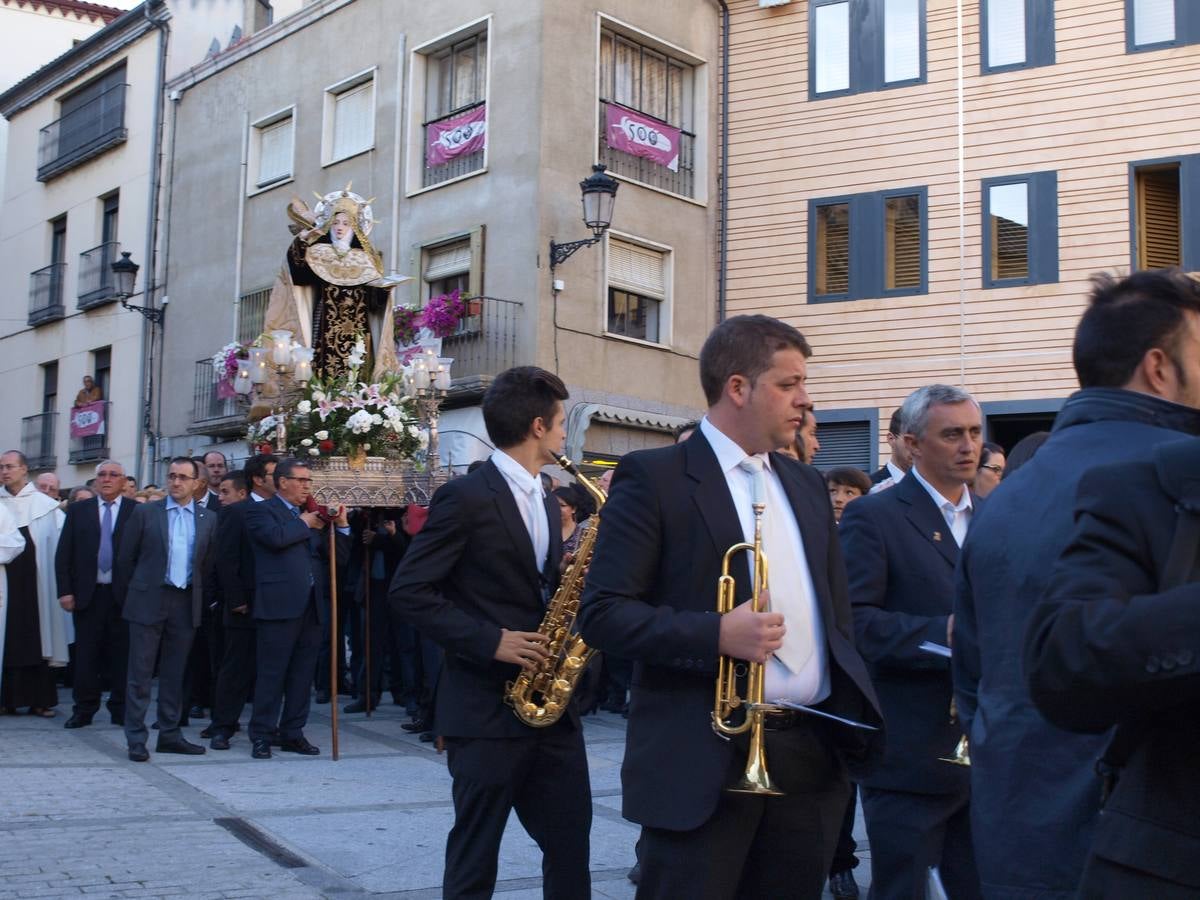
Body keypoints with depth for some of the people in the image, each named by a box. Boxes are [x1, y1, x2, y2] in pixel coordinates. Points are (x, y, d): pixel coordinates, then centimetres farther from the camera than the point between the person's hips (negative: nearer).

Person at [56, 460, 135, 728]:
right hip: (87, 594, 2)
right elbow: (63, 553, 7)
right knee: (86, 655, 4)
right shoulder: (77, 511, 9)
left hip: (124, 595, -2)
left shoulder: (137, 512, 2)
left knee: (122, 655, 2)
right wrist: (65, 591, -1)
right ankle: (84, 710, 13)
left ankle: (121, 710, 11)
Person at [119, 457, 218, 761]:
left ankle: (170, 734, 17)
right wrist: (127, 596, 5)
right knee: (140, 673, 0)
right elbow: (125, 558, 4)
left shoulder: (209, 519, 6)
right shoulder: (145, 512, 1)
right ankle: (136, 739, 4)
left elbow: (210, 564, 8)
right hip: (149, 601, -2)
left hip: (187, 604, 2)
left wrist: (201, 597, 6)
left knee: (174, 673, 9)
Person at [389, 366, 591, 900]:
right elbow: (408, 591, -14)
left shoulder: (545, 503, 15)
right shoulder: (466, 497, -11)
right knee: (475, 855, 4)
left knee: (570, 843, 11)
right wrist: (491, 640, -19)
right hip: (487, 705, -7)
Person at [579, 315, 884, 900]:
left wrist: (859, 715, 8)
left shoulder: (806, 485, 15)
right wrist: (717, 635, -23)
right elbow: (602, 612, -11)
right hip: (705, 758, -6)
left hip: (813, 752, 6)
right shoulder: (653, 477, -6)